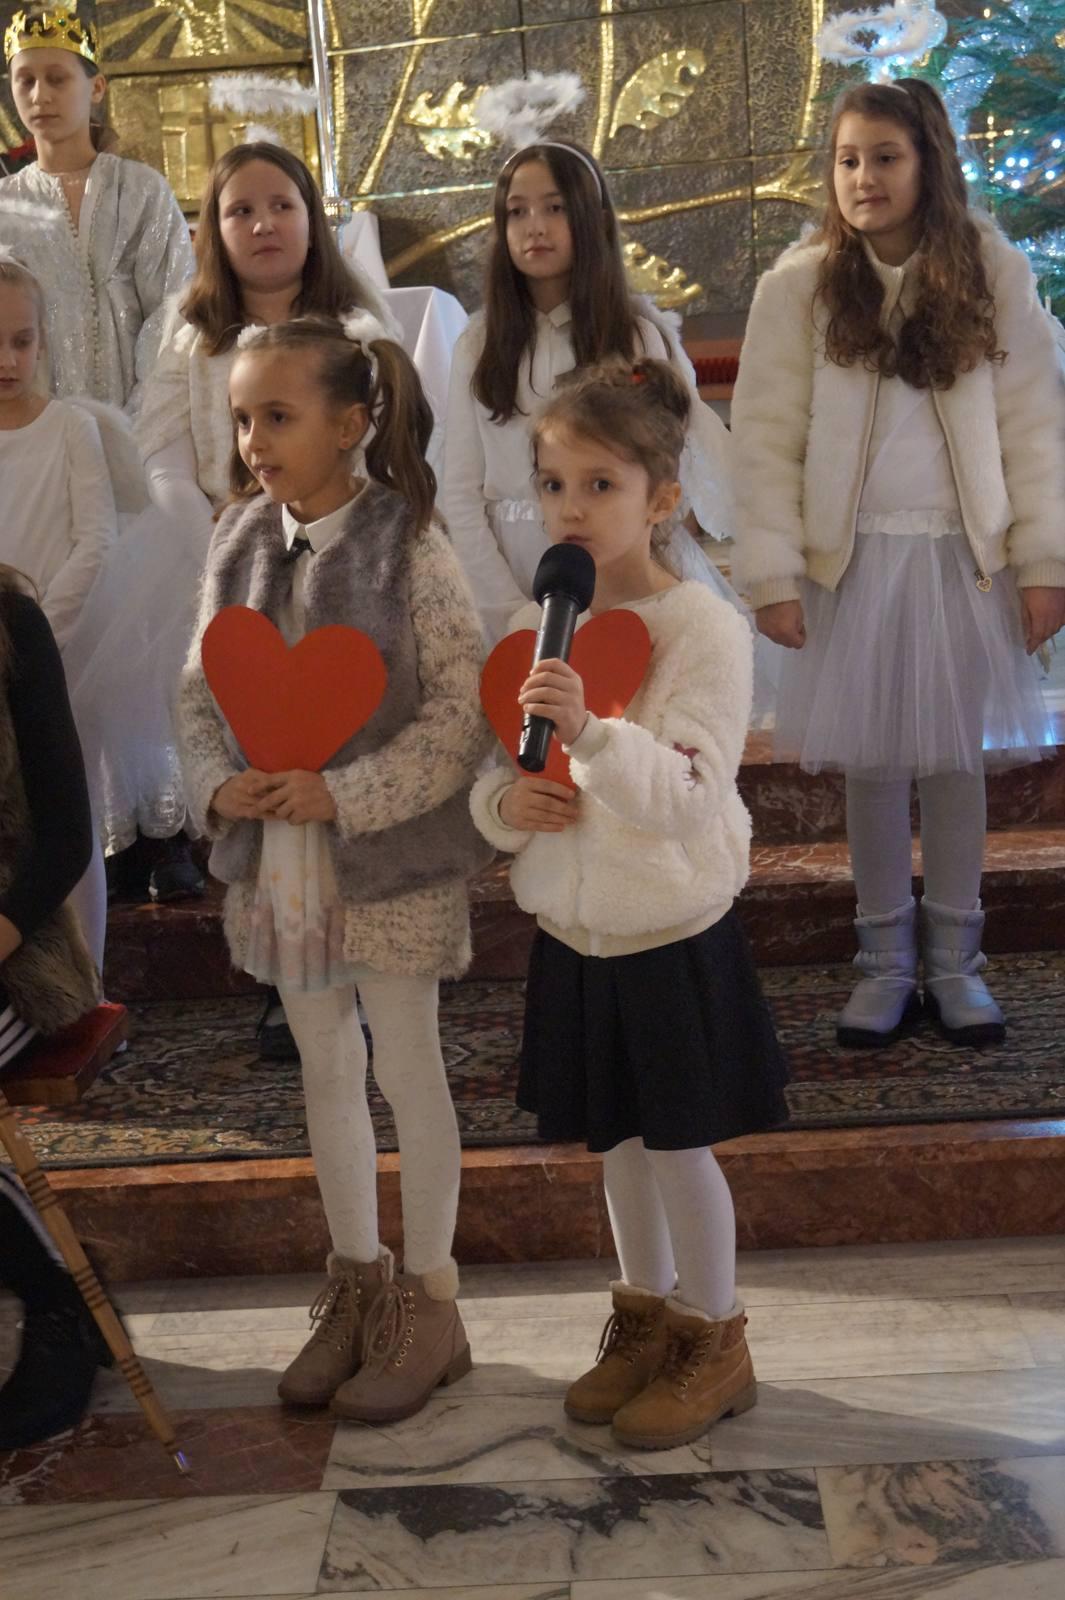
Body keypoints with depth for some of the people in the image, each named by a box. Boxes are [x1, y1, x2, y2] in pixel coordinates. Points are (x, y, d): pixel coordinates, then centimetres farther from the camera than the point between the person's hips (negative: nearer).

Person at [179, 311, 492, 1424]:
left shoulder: (407, 546, -14)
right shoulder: (240, 543, 3)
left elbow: (461, 708, -15)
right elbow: (201, 686, 8)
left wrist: (345, 794, -22)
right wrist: (217, 783, -10)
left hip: (389, 855, -5)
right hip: (275, 852, 6)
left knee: (407, 1071, 6)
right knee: (324, 1069, 16)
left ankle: (429, 1301, 21)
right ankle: (357, 1282, 31)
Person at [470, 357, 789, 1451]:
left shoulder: (703, 629, -16)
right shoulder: (534, 630, 1)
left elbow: (684, 797, -25)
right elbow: (490, 779, 8)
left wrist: (589, 730, -40)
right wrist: (505, 802, -16)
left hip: (673, 938, -5)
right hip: (571, 938, 5)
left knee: (677, 1143, 5)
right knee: (617, 1140, 18)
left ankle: (714, 1341, 25)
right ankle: (644, 1320, 37)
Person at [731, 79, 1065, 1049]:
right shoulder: (798, 286, -2)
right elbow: (767, 439, -3)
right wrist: (773, 573, -8)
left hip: (965, 557, 0)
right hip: (854, 559, 0)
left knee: (958, 758, 7)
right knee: (872, 764, 6)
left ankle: (957, 961, 20)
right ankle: (886, 963, 19)